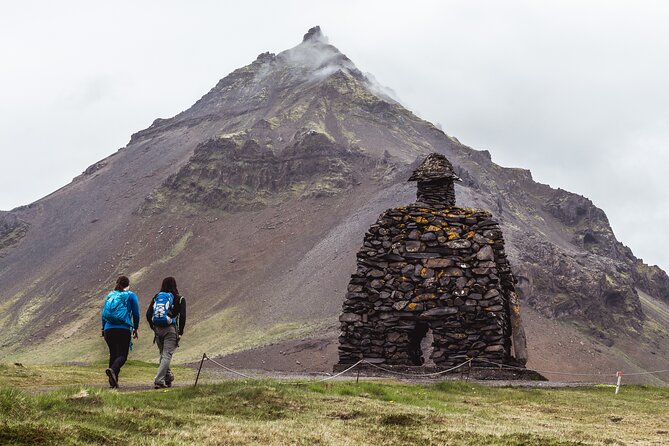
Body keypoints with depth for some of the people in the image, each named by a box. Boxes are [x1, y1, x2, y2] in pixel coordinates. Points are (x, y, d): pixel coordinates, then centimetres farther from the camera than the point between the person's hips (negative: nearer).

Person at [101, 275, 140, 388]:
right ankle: (112, 370, -35)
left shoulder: (110, 295, 15)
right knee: (122, 355, -5)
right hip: (124, 329, -4)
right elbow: (136, 314, 3)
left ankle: (113, 382, 8)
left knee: (113, 354, 12)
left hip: (109, 329, 4)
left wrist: (104, 330, 21)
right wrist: (135, 328, 15)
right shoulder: (131, 295, 4)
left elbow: (103, 314, 15)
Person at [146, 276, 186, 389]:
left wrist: (153, 328, 13)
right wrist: (180, 332, -2)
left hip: (158, 329, 4)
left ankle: (168, 376, 27)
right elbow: (182, 316, -8)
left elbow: (148, 314, 3)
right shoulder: (179, 299, 0)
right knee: (167, 355, -4)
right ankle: (158, 381, -14)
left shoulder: (156, 297, 10)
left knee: (163, 355, 19)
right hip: (170, 330, -4)